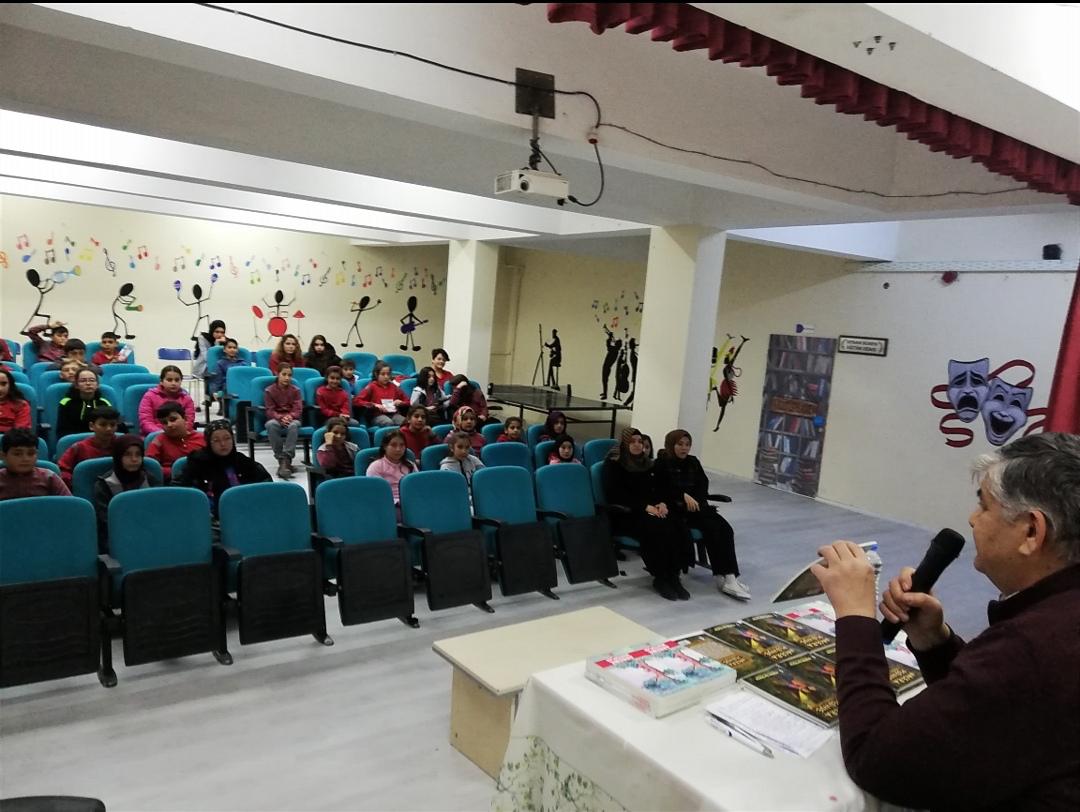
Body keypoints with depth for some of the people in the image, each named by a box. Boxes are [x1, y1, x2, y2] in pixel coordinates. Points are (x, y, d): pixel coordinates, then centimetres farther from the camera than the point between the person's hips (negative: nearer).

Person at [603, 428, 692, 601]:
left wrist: (663, 503, -6)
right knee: (657, 530, -34)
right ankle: (661, 579, -19)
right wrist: (645, 507, -18)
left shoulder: (647, 464, 21)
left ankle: (673, 575, -15)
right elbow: (616, 494, -11)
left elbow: (662, 487, 18)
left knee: (679, 530, -24)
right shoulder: (613, 464, 1)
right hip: (624, 514, -6)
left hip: (652, 509, 6)